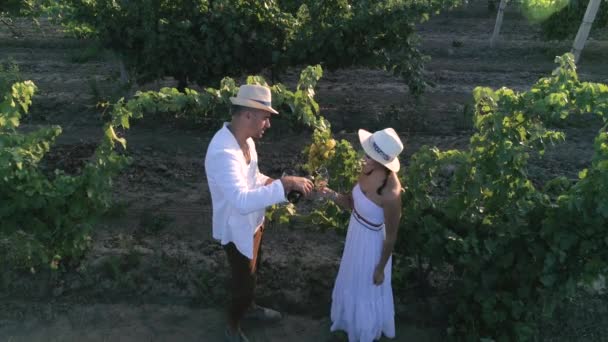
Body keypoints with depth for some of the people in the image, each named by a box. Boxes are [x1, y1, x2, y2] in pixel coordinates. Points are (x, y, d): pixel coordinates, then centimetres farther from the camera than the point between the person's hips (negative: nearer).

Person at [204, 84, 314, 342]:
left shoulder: (246, 140, -6)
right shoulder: (222, 152, -36)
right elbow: (242, 202, -44)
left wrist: (273, 183, -9)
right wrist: (284, 184, -42)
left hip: (253, 222, 8)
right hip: (237, 229, -8)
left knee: (251, 272, 30)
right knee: (242, 281, 12)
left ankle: (249, 307, 57)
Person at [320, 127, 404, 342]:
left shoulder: (390, 194, -36)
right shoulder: (369, 169, -15)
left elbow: (391, 237, -22)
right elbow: (355, 204, 0)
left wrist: (380, 268, -10)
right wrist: (333, 196, -18)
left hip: (371, 242, -7)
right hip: (356, 233, 7)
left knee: (366, 289, 20)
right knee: (351, 281, 31)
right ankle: (350, 320, 62)